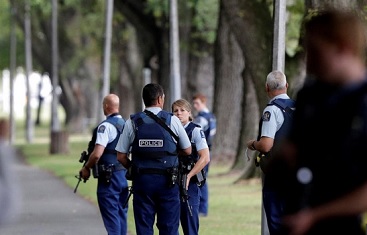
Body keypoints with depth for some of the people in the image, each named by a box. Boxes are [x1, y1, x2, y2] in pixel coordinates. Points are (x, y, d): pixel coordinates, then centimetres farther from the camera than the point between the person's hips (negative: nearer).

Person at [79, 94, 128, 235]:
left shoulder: (106, 126, -15)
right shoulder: (126, 124, 11)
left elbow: (97, 154, -22)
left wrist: (86, 168, -8)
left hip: (109, 176, -8)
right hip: (124, 174, 8)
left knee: (111, 215, -5)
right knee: (121, 214, 14)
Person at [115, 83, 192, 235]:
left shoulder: (132, 123, 1)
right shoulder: (172, 121, -3)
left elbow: (121, 157, 1)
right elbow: (187, 151, 7)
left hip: (142, 181, 1)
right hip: (167, 182, -1)